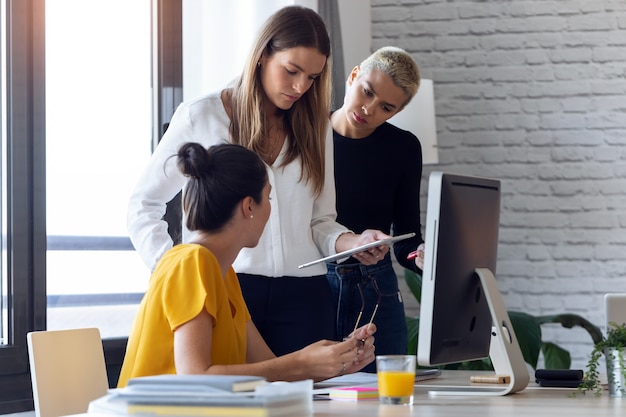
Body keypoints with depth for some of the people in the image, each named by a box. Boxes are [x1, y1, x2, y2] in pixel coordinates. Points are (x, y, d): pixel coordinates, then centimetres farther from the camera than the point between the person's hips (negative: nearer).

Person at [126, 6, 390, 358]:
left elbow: (321, 220, 15)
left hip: (303, 294, 3)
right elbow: (144, 204, 6)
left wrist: (351, 243, -6)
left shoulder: (315, 127, 15)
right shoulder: (201, 117, 3)